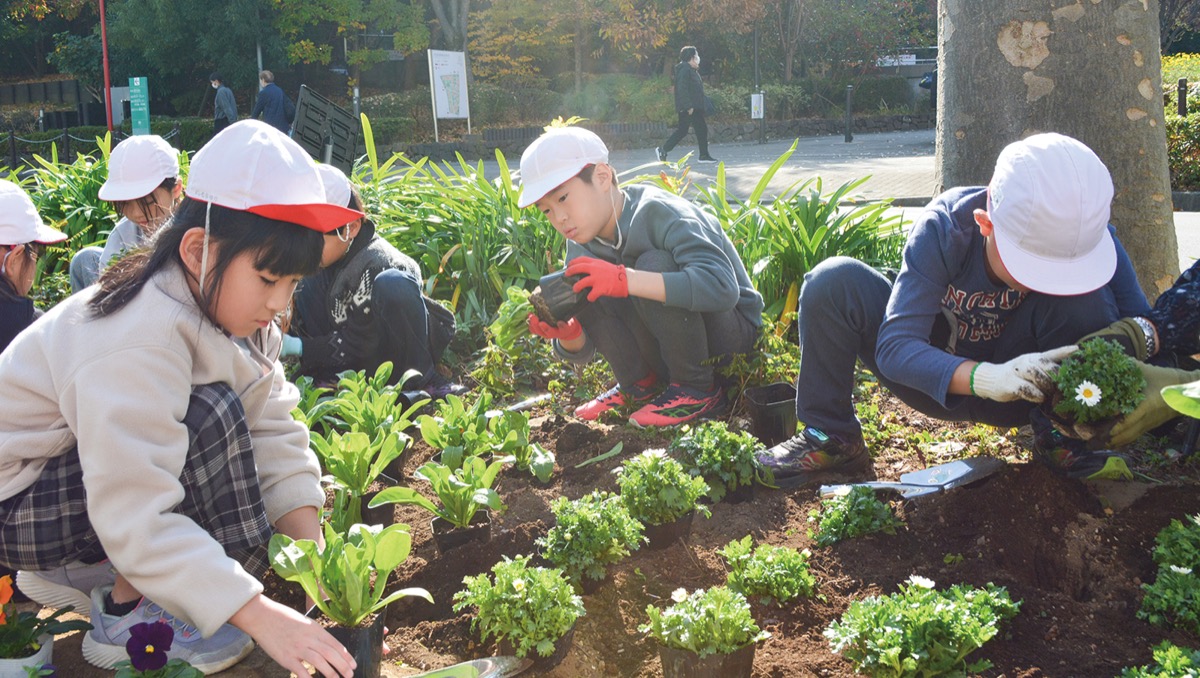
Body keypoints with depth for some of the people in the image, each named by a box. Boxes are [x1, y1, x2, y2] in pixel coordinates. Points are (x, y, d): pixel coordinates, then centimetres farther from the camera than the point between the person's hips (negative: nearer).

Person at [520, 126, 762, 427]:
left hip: (731, 326, -6)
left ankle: (699, 390, -18)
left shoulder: (658, 213, -25)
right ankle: (639, 383, -3)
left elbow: (722, 288, -42)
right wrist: (566, 332, -27)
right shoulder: (582, 247, -3)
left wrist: (624, 279, -46)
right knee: (583, 286, -12)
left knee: (653, 264, -32)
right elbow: (582, 351, -2)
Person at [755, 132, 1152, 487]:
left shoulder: (1086, 235, -24)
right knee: (835, 281, -26)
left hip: (1026, 383, 1)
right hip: (942, 380, 0)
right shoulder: (944, 227, -29)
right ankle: (830, 437, -8)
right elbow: (894, 346, -35)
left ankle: (1063, 440, -9)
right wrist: (987, 378, -53)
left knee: (1083, 301, -31)